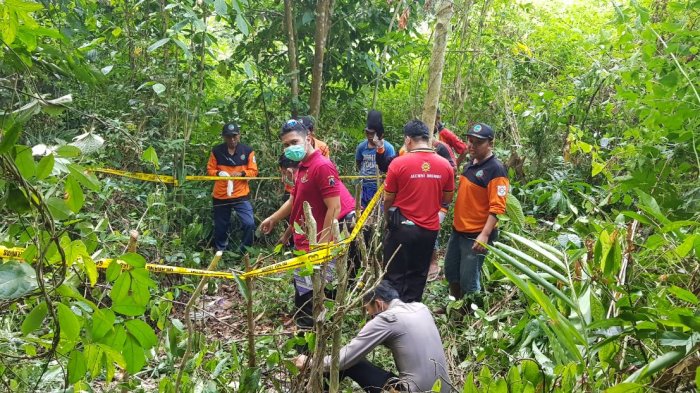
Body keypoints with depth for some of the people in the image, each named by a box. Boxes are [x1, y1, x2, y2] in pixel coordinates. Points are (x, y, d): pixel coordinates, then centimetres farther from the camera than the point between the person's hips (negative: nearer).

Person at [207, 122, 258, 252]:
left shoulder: (248, 151, -3)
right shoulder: (216, 151, -1)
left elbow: (254, 171, -2)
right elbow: (209, 170, 3)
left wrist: (241, 173, -19)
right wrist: (218, 173, -17)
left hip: (241, 195, -1)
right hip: (220, 196, 1)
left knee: (249, 224, -13)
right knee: (220, 227, 13)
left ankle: (245, 251, 8)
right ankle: (220, 252, 34)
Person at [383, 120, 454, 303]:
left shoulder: (399, 163, -13)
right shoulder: (445, 165, -3)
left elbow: (388, 199, -5)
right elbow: (447, 199, 7)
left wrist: (388, 219, 13)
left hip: (402, 228, -3)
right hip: (430, 229, 4)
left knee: (395, 276, 10)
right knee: (417, 276, 16)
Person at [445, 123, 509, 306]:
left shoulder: (495, 169, -18)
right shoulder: (471, 163, 8)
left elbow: (497, 207, -23)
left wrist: (485, 235, -28)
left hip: (476, 236, -9)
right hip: (457, 230, 9)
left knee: (468, 281, 1)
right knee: (451, 273, 22)